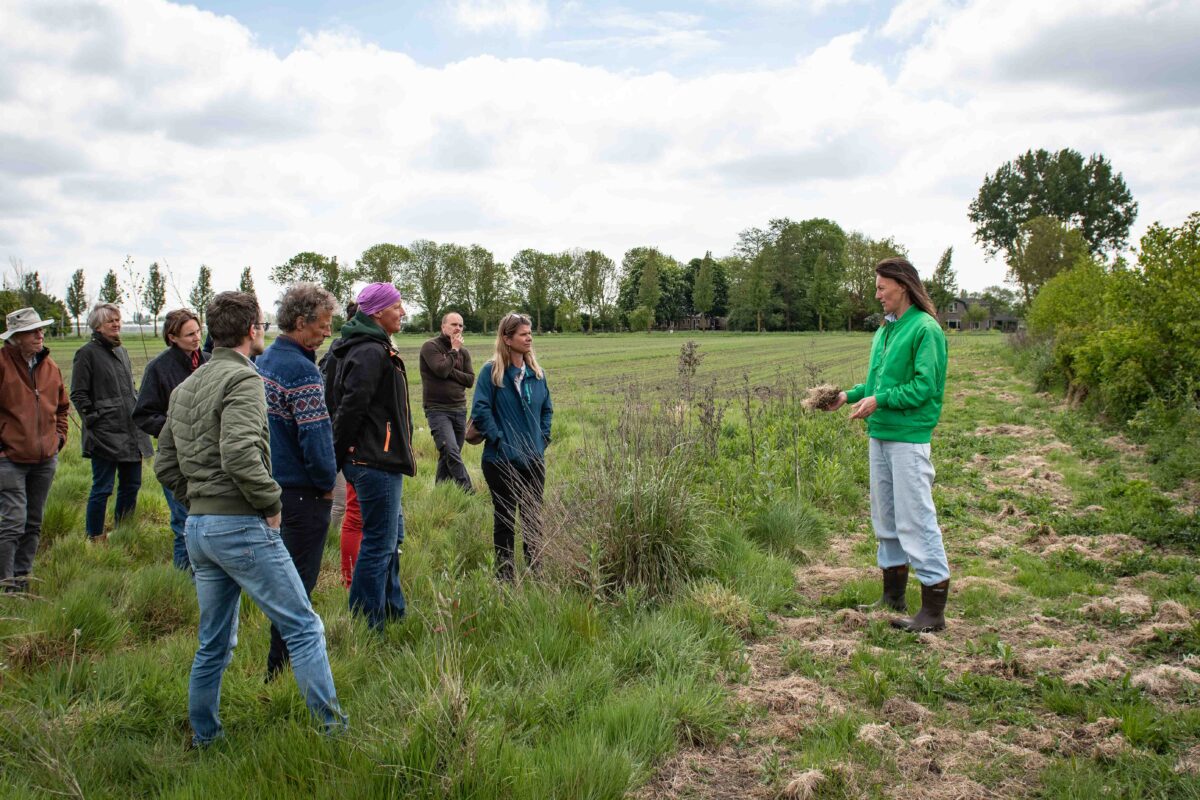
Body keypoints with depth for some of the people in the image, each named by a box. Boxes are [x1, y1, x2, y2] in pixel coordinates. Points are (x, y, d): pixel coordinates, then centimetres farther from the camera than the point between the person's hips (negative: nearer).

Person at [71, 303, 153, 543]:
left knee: (131, 485, 13)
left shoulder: (122, 352, 17)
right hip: (105, 435, -7)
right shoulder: (88, 353, -5)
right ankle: (95, 538, 9)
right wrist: (94, 420, -11)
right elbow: (78, 394, -6)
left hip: (131, 433, 7)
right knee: (102, 489, -2)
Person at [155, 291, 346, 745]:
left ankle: (203, 739, 25)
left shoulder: (186, 388, 17)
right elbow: (240, 455, -26)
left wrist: (198, 504, 17)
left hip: (197, 527, 9)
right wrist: (270, 504, -13)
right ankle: (333, 728, 0)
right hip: (241, 525, -9)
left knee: (214, 643, 18)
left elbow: (164, 464, 19)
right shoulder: (243, 379, -12)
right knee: (304, 628, -2)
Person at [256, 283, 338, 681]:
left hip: (272, 484, 9)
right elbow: (315, 433, -22)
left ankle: (282, 658, 32)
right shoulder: (300, 369, -19)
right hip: (302, 492, -9)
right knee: (298, 583, 0)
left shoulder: (263, 361, 10)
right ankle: (281, 669, 6)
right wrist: (327, 482, -8)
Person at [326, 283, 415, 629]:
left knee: (391, 535, 20)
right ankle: (366, 623, 6)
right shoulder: (372, 353, -17)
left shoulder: (370, 347, 15)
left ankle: (392, 612, 31)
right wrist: (338, 455, -14)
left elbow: (344, 404, 18)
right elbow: (351, 406, -23)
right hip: (376, 461, -11)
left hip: (376, 461, 11)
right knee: (379, 542, -3)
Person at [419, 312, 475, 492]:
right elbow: (441, 370, -18)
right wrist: (454, 350, -8)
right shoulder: (430, 347, -4)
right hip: (437, 409, -6)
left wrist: (451, 372, -9)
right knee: (451, 452, -18)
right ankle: (468, 492, -19)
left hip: (459, 410, 6)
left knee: (449, 456, 9)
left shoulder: (463, 352, 13)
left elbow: (470, 380, 5)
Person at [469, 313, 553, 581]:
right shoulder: (491, 372, -10)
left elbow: (547, 408, 19)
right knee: (505, 517, 6)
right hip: (502, 460, -5)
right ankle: (504, 574, 17)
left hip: (534, 459, 5)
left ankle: (535, 570, 24)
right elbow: (480, 410, -13)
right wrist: (498, 439, -15)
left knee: (533, 517, 12)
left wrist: (543, 437, 8)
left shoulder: (536, 373, 8)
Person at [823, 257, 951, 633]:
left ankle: (934, 609, 2)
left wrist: (879, 400, -21)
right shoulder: (884, 329, 14)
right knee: (885, 517, 15)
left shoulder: (925, 329, -11)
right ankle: (893, 597, 27)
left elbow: (925, 386, -17)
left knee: (915, 518, -6)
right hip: (879, 434, 9)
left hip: (909, 437, -9)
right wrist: (850, 395, 8)